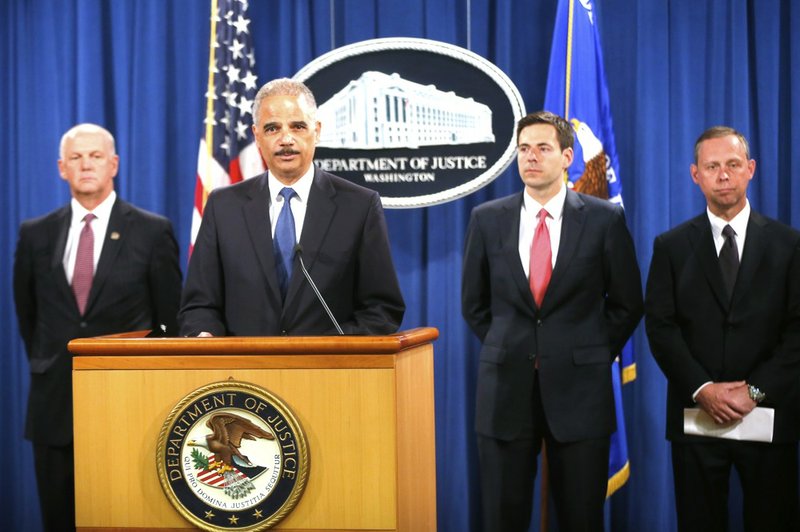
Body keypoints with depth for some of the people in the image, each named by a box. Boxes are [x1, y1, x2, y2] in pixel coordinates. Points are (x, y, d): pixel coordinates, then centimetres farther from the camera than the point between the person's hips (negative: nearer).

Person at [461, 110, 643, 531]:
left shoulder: (605, 219, 0)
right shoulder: (487, 219, 5)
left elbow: (627, 303, 7)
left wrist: (594, 355, 3)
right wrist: (507, 351, 7)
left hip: (578, 390, -1)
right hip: (506, 390, 1)